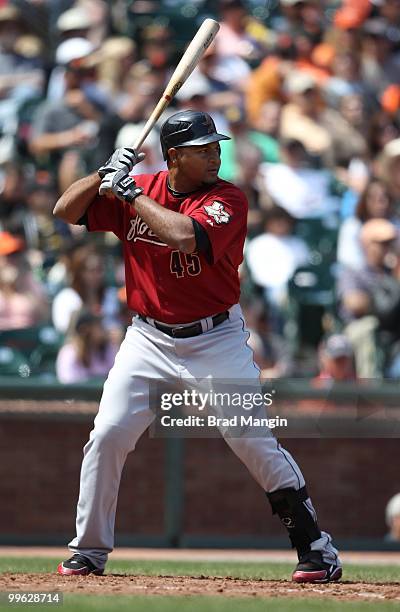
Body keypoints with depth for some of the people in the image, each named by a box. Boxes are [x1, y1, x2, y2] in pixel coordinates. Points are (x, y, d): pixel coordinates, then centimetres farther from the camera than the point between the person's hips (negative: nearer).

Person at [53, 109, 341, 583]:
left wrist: (131, 193, -21)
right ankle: (88, 553, 10)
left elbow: (186, 237, -30)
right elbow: (66, 210, 3)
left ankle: (315, 548, 2)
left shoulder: (228, 199, -12)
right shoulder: (139, 189, 1)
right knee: (107, 436, -4)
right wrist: (106, 173, -13)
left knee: (255, 442, -7)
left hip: (216, 341, -3)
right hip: (149, 339, 3)